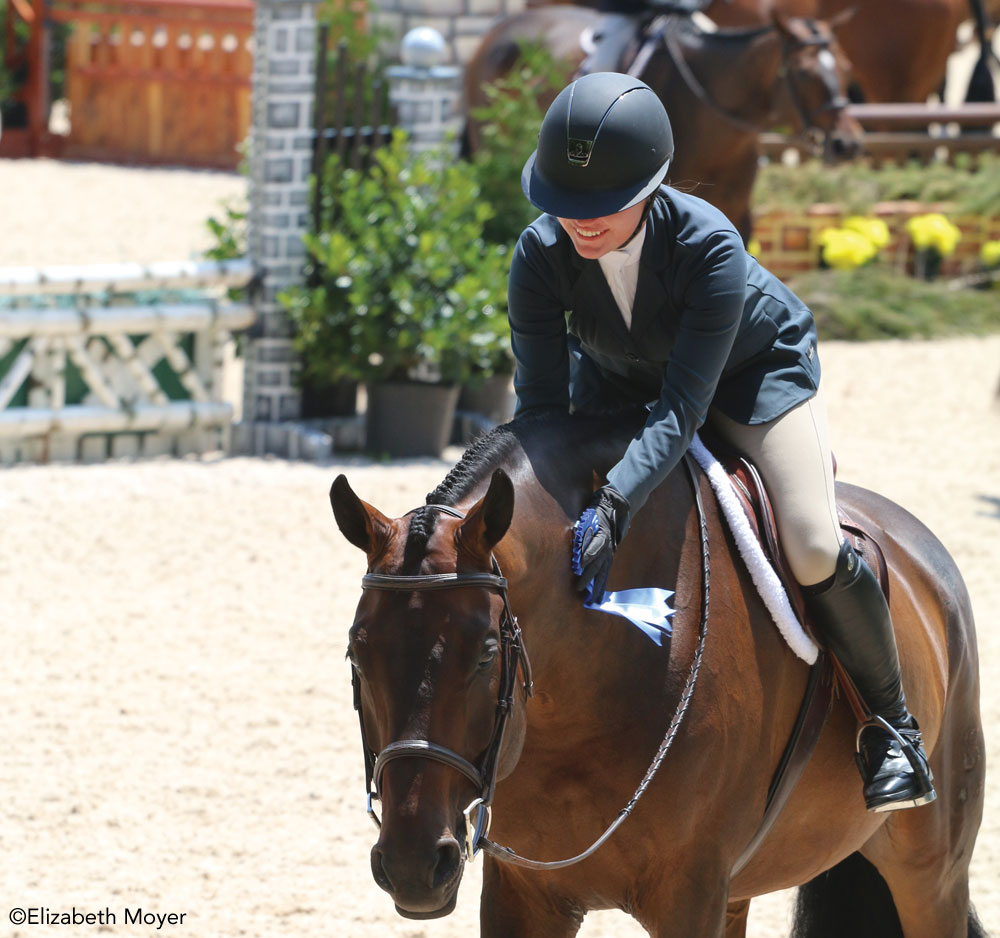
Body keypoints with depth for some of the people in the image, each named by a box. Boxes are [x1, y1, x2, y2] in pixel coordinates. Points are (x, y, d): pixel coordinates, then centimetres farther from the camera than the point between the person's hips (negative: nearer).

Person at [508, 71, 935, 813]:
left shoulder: (710, 246, -40)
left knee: (814, 549, -19)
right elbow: (540, 402, -27)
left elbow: (682, 409, -43)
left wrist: (614, 509, -57)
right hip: (620, 378, 4)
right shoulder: (542, 256, -31)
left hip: (752, 368, -4)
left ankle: (892, 720, 3)